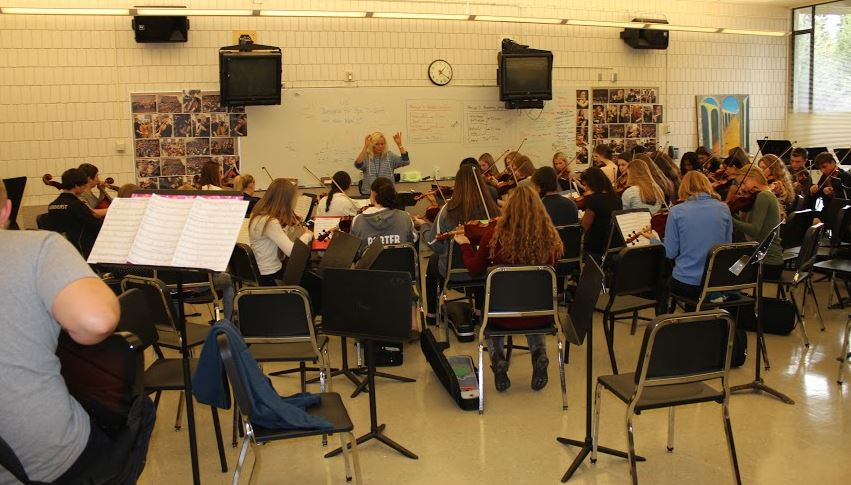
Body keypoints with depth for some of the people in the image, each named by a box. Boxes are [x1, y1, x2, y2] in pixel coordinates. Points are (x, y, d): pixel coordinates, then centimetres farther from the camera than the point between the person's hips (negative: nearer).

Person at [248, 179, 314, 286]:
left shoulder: (260, 215, 4)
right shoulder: (270, 223, -25)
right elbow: (293, 252, -29)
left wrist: (294, 226, -1)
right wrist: (307, 235, -12)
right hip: (271, 279, -9)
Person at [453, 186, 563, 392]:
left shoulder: (495, 235, -14)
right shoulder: (550, 238, -9)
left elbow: (475, 269, 2)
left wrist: (464, 244, 18)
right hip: (541, 316, 2)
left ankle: (498, 362, 14)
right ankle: (539, 356, 17)